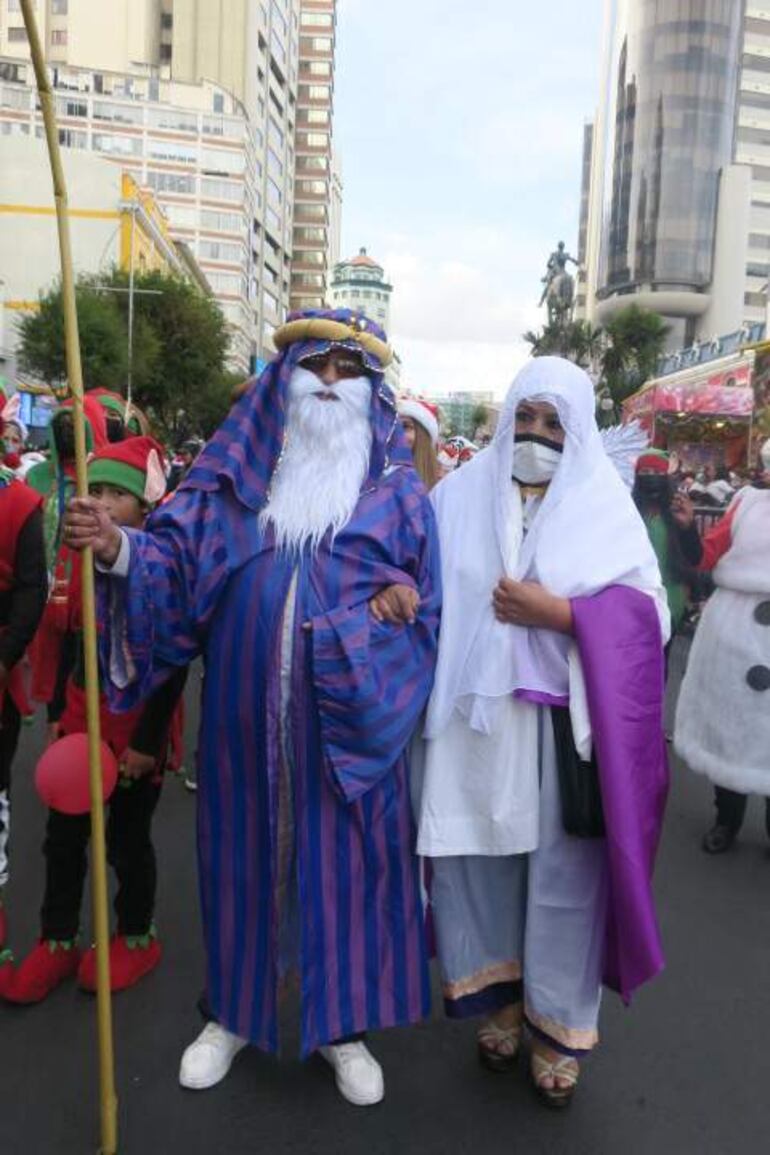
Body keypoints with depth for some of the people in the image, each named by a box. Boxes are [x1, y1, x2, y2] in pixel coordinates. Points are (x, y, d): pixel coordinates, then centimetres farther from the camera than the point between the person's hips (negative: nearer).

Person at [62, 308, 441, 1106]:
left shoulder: (396, 487, 3)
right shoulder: (236, 467, 6)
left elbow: (424, 601, 1)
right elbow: (179, 557, -1)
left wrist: (353, 635, -16)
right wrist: (119, 548, -21)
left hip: (347, 717, -1)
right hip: (246, 713, 2)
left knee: (342, 857, 8)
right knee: (246, 852, 13)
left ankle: (342, 1025, 31)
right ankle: (236, 1012, 37)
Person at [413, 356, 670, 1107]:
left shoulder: (605, 505, 2)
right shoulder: (460, 495, 7)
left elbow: (647, 610, -4)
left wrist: (557, 614, -16)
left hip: (565, 726, -1)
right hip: (476, 720, 2)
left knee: (562, 873, 7)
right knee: (483, 859, 11)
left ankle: (556, 1024, 27)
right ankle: (500, 996, 34)